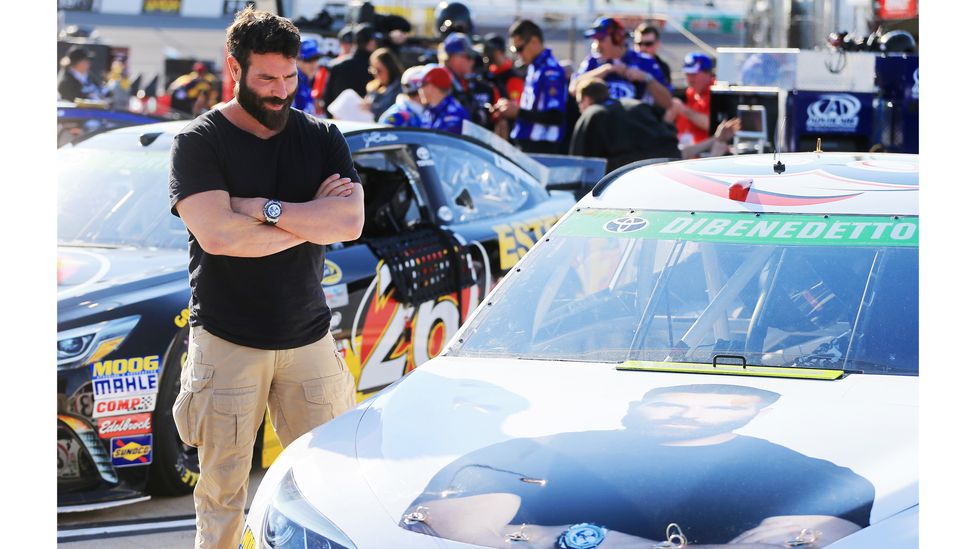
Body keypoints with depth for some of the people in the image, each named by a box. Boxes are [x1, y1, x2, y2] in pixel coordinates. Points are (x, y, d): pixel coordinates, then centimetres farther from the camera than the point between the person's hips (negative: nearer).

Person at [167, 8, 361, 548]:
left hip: (309, 336, 3)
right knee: (222, 493, -1)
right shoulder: (199, 142, -3)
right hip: (226, 342, -3)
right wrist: (313, 218, -10)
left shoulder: (321, 138, 8)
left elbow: (351, 222, -6)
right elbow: (216, 234, -18)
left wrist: (265, 209, -14)